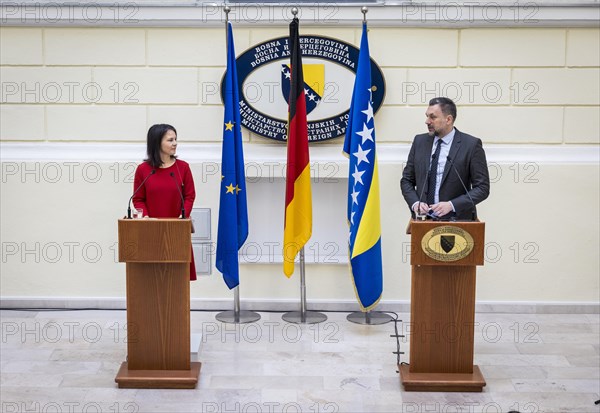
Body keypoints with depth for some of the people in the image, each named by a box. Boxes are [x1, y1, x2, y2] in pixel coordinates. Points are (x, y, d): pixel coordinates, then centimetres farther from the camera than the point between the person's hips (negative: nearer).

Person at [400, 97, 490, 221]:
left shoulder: (471, 145, -2)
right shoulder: (419, 141, 10)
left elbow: (482, 187, -2)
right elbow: (406, 180, 15)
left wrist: (452, 205, -13)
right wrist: (415, 203, -3)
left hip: (456, 219, -3)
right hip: (423, 219, 3)